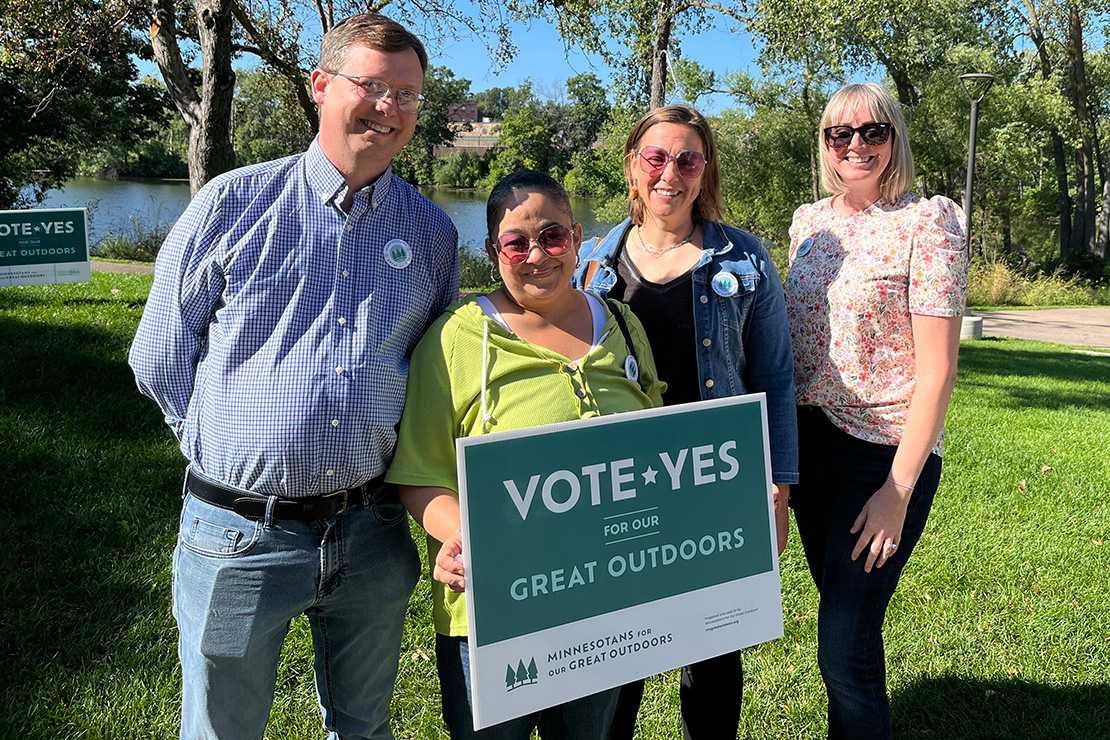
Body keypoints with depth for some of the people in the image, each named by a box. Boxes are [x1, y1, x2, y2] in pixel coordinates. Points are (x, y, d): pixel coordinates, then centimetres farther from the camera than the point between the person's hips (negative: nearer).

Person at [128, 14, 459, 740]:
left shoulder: (433, 233, 4)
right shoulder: (234, 203, -4)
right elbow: (160, 357, 2)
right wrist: (237, 443, 4)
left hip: (373, 536, 3)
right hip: (239, 536, -2)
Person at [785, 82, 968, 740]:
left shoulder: (927, 222, -9)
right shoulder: (809, 222, 9)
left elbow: (938, 369, -13)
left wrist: (899, 489, -17)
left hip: (885, 454, -6)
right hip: (808, 444, 6)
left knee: (844, 648, -5)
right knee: (842, 612, 18)